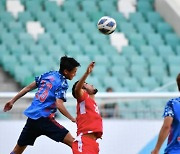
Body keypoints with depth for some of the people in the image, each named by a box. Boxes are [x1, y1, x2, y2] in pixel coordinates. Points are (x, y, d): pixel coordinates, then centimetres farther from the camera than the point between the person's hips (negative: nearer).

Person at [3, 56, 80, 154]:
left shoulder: (49, 75, 13)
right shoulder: (62, 83, -7)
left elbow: (28, 88, 18)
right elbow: (59, 105, -19)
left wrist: (12, 101, 25)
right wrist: (73, 119, -12)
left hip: (31, 117, 8)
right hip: (44, 120, -8)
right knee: (73, 143, -12)